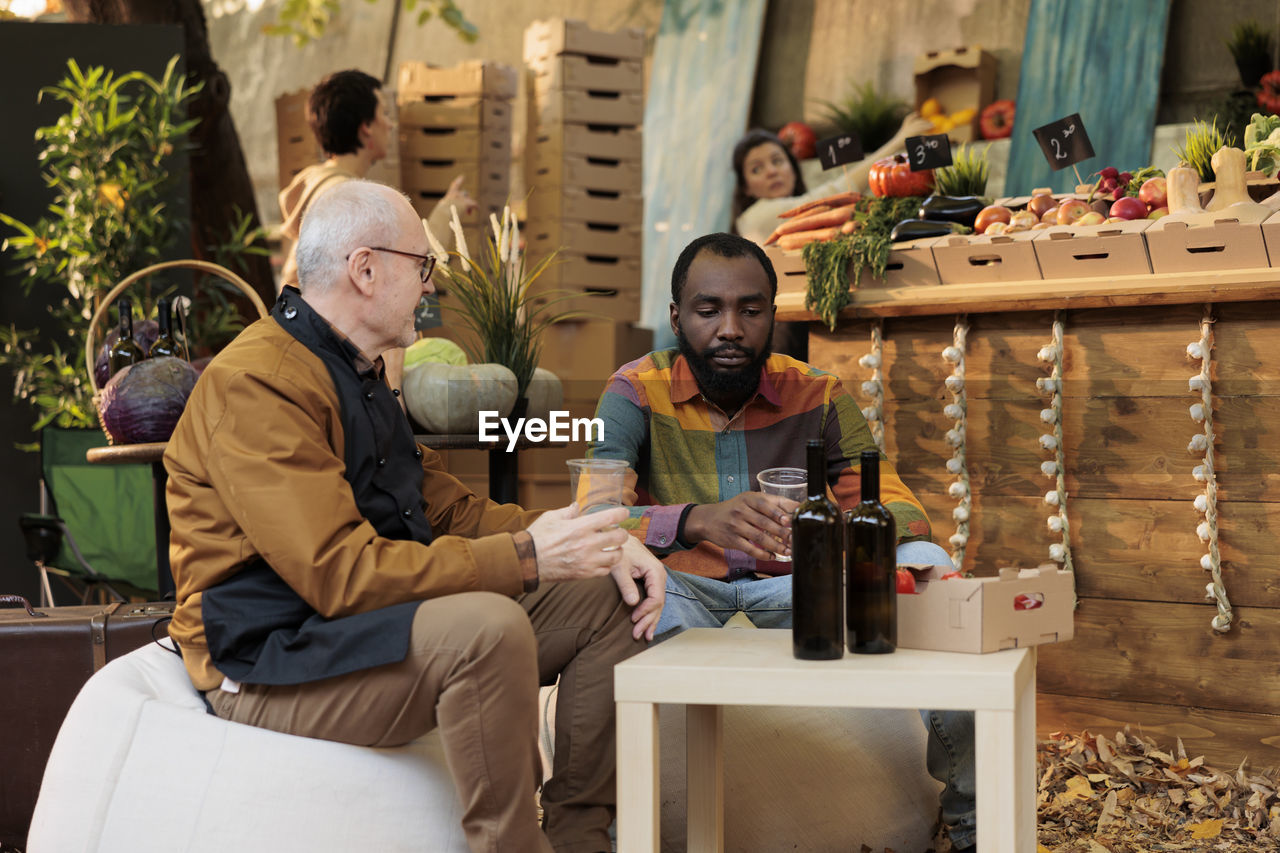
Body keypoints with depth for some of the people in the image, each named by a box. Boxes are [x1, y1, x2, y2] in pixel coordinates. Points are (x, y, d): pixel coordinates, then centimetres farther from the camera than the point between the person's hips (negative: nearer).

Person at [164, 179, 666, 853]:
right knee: (489, 626, -35)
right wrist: (524, 558, -26)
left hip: (360, 626, 10)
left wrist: (591, 542, 2)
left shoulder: (359, 373, 16)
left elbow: (445, 507, 16)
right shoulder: (255, 385, -18)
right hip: (276, 663, -10)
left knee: (610, 598, 3)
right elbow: (341, 575, -25)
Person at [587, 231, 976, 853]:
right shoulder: (639, 392, -9)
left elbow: (906, 512, -10)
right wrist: (697, 520, -45)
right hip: (686, 588, -2)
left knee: (925, 564, -19)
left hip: (796, 590, 3)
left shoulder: (816, 397, -3)